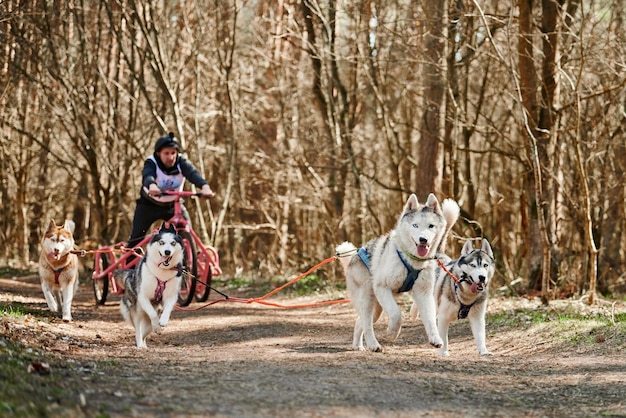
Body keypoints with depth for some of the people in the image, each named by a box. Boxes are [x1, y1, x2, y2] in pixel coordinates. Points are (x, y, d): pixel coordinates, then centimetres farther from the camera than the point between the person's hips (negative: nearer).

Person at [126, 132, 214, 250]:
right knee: (137, 236, -8)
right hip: (149, 204, -2)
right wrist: (152, 185, -70)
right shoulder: (151, 163, -23)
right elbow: (147, 176, -45)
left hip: (173, 204, 2)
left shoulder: (182, 162, -18)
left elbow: (193, 174, -37)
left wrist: (204, 186, -59)